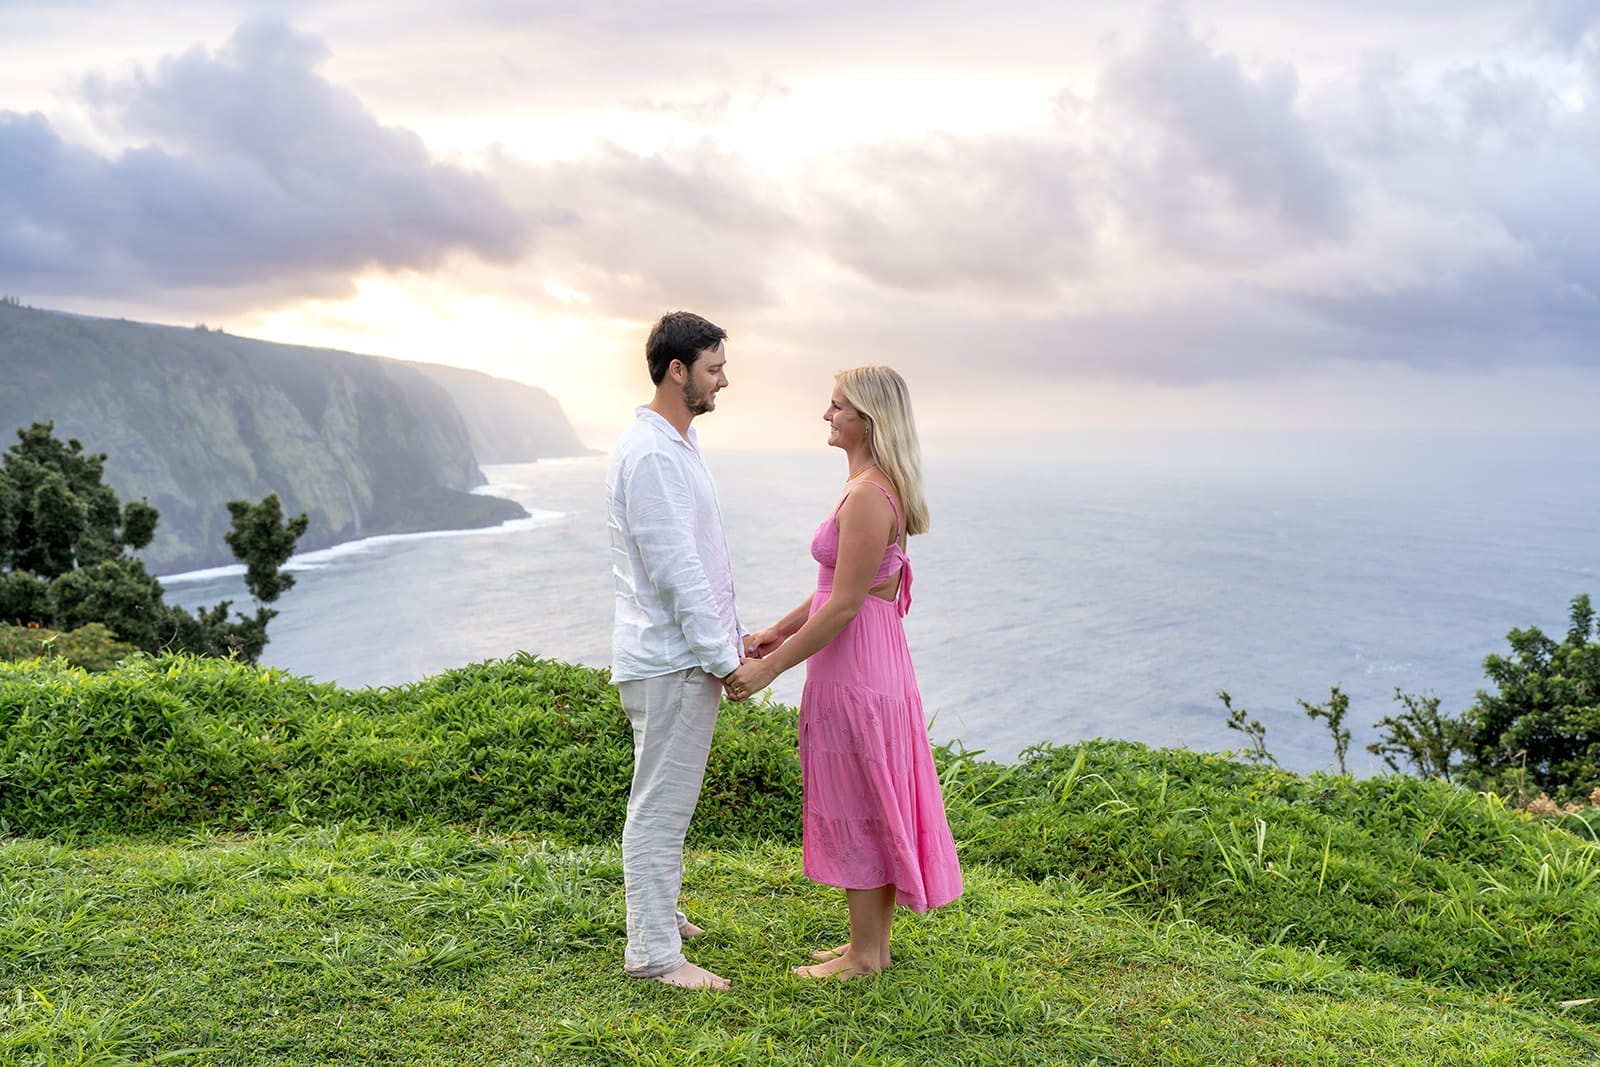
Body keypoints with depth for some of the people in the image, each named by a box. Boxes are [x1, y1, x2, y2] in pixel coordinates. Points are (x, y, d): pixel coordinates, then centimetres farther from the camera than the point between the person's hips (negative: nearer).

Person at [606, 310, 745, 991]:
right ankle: (653, 952, 8)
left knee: (666, 800, 21)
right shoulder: (651, 455, -19)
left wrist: (735, 633, 19)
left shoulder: (678, 446, 14)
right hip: (672, 660, -10)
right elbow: (675, 569, -22)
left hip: (684, 654, 10)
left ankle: (657, 915, 35)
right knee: (661, 805, -2)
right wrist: (722, 657, -18)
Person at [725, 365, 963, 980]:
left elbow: (844, 606, -23)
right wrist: (779, 630, 17)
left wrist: (769, 669, -18)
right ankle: (873, 941, 29)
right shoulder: (874, 487, 11)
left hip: (855, 667, -10)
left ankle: (865, 955, 16)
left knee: (855, 805, 2)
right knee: (873, 805, 17)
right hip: (873, 660, 10)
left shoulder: (868, 495, -21)